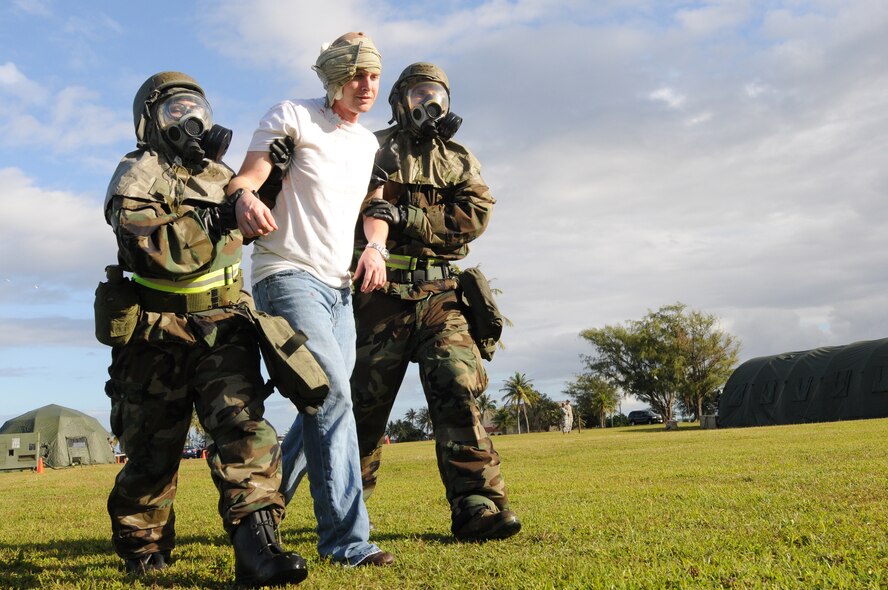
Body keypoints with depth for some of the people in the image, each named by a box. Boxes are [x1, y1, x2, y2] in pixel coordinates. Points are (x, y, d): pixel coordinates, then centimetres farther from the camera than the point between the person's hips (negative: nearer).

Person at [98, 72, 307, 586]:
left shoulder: (221, 174, 14)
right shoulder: (138, 176, -3)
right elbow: (159, 250, -20)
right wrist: (219, 219, -24)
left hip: (223, 330, 3)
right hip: (158, 336, -3)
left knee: (245, 426, -15)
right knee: (153, 451, 9)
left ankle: (257, 547, -19)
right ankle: (142, 546, 31)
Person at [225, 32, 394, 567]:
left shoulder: (370, 144, 16)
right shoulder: (292, 118, -3)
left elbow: (375, 207, 19)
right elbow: (245, 179, -10)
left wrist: (375, 248, -3)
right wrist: (245, 200, -34)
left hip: (339, 288, 8)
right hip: (288, 277, -8)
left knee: (324, 407, 10)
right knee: (333, 394, -22)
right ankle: (347, 539, -17)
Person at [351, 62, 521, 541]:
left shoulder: (459, 159, 17)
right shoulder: (375, 149, 11)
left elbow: (474, 215, -1)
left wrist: (406, 217, -12)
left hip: (440, 294, 2)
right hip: (383, 292, -1)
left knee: (457, 391, -12)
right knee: (366, 399, 4)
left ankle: (477, 506, -13)